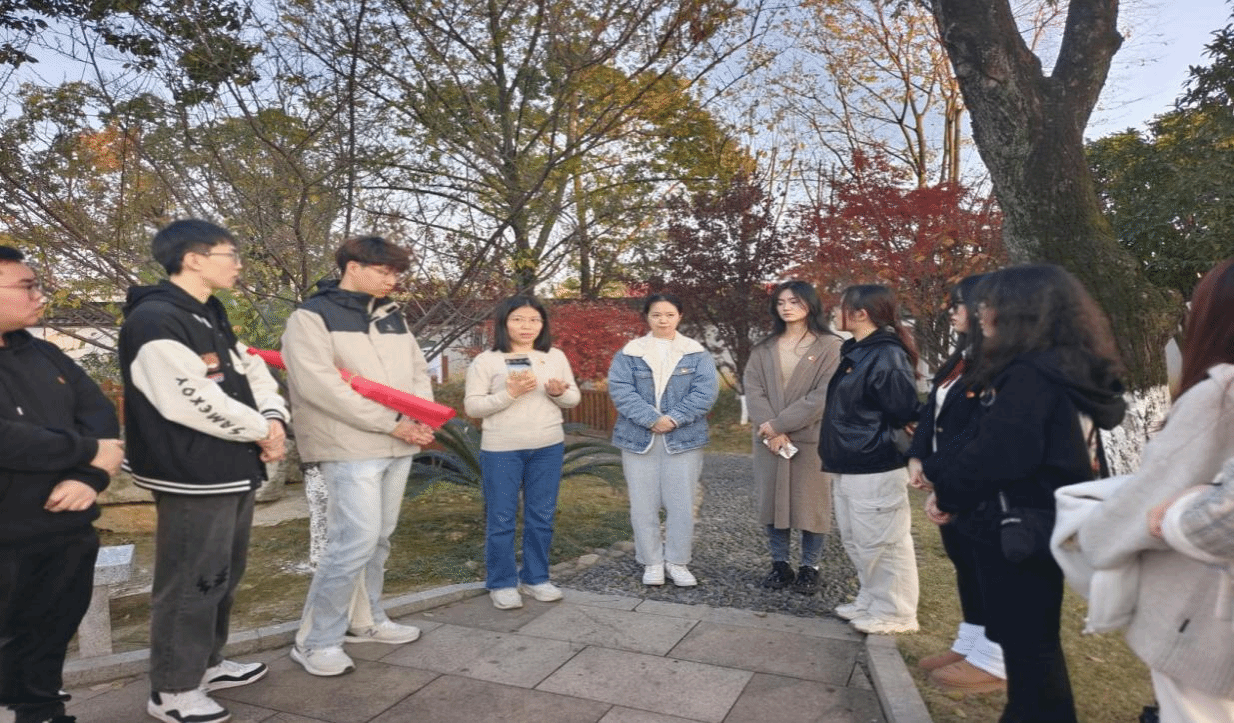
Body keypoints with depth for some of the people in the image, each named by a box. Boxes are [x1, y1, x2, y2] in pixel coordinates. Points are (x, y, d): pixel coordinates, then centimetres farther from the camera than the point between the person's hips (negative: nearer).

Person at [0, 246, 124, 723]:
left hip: (69, 533, 6)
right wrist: (90, 452, -12)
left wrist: (93, 477, -11)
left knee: (49, 641, 19)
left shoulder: (43, 354, 10)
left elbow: (100, 412, 7)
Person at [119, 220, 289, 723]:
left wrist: (274, 419, -6)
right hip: (194, 477, -10)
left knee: (224, 575, 20)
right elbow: (193, 403, -26)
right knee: (191, 582, 2)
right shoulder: (153, 320, -18)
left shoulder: (210, 317, 14)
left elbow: (252, 370, 14)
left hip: (234, 470, 10)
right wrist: (261, 432, -13)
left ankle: (206, 663, 36)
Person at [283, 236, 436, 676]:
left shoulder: (392, 317, 15)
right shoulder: (312, 317, -7)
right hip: (350, 448, -7)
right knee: (355, 540, -10)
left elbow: (418, 370, 14)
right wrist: (390, 422, -17)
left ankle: (365, 620, 31)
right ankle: (315, 640, 7)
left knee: (378, 539, 15)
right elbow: (320, 385, -18)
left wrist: (421, 417, -7)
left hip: (398, 447, 7)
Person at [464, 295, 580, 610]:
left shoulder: (556, 357, 5)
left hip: (549, 447, 3)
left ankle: (535, 578, 26)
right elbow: (472, 406, -8)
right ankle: (501, 583, 20)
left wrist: (559, 392, -13)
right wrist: (509, 393, -21)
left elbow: (574, 398, 10)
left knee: (542, 516, 11)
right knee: (501, 518, 5)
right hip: (501, 449, -3)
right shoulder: (485, 361, -5)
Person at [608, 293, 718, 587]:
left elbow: (706, 390, -6)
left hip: (683, 438, 0)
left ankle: (677, 562, 19)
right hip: (639, 438, 0)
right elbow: (620, 389, -8)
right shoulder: (629, 353, 4)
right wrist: (651, 419, -20)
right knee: (643, 504, 6)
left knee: (681, 503, 3)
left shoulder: (697, 353, 5)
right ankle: (651, 562, 20)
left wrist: (675, 418, -19)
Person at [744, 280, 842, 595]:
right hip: (769, 438, 4)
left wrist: (780, 424, -14)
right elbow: (752, 388, 0)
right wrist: (771, 431, -15)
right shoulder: (764, 348, 10)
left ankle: (809, 567, 18)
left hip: (811, 438, -3)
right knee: (772, 500, 7)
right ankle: (779, 564, 21)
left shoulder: (829, 346, -2)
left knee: (811, 503, 3)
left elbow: (823, 395, -11)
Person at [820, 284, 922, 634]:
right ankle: (870, 602, 34)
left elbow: (905, 412, -19)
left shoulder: (887, 356, -17)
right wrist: (837, 456, 13)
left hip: (876, 470, -10)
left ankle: (894, 613, 19)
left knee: (881, 544, 3)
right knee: (856, 541, 19)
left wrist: (885, 446, -7)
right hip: (848, 468, 10)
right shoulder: (857, 353, 13)